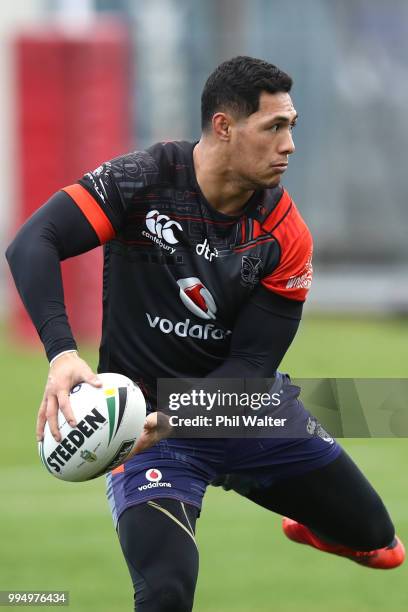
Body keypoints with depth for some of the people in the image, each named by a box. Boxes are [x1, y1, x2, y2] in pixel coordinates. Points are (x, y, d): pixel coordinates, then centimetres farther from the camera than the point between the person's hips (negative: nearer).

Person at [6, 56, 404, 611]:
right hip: (149, 411, -4)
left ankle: (308, 528, 54)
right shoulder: (144, 181, -20)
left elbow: (253, 363, -13)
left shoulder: (285, 234, -12)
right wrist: (61, 352, -43)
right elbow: (34, 242, -28)